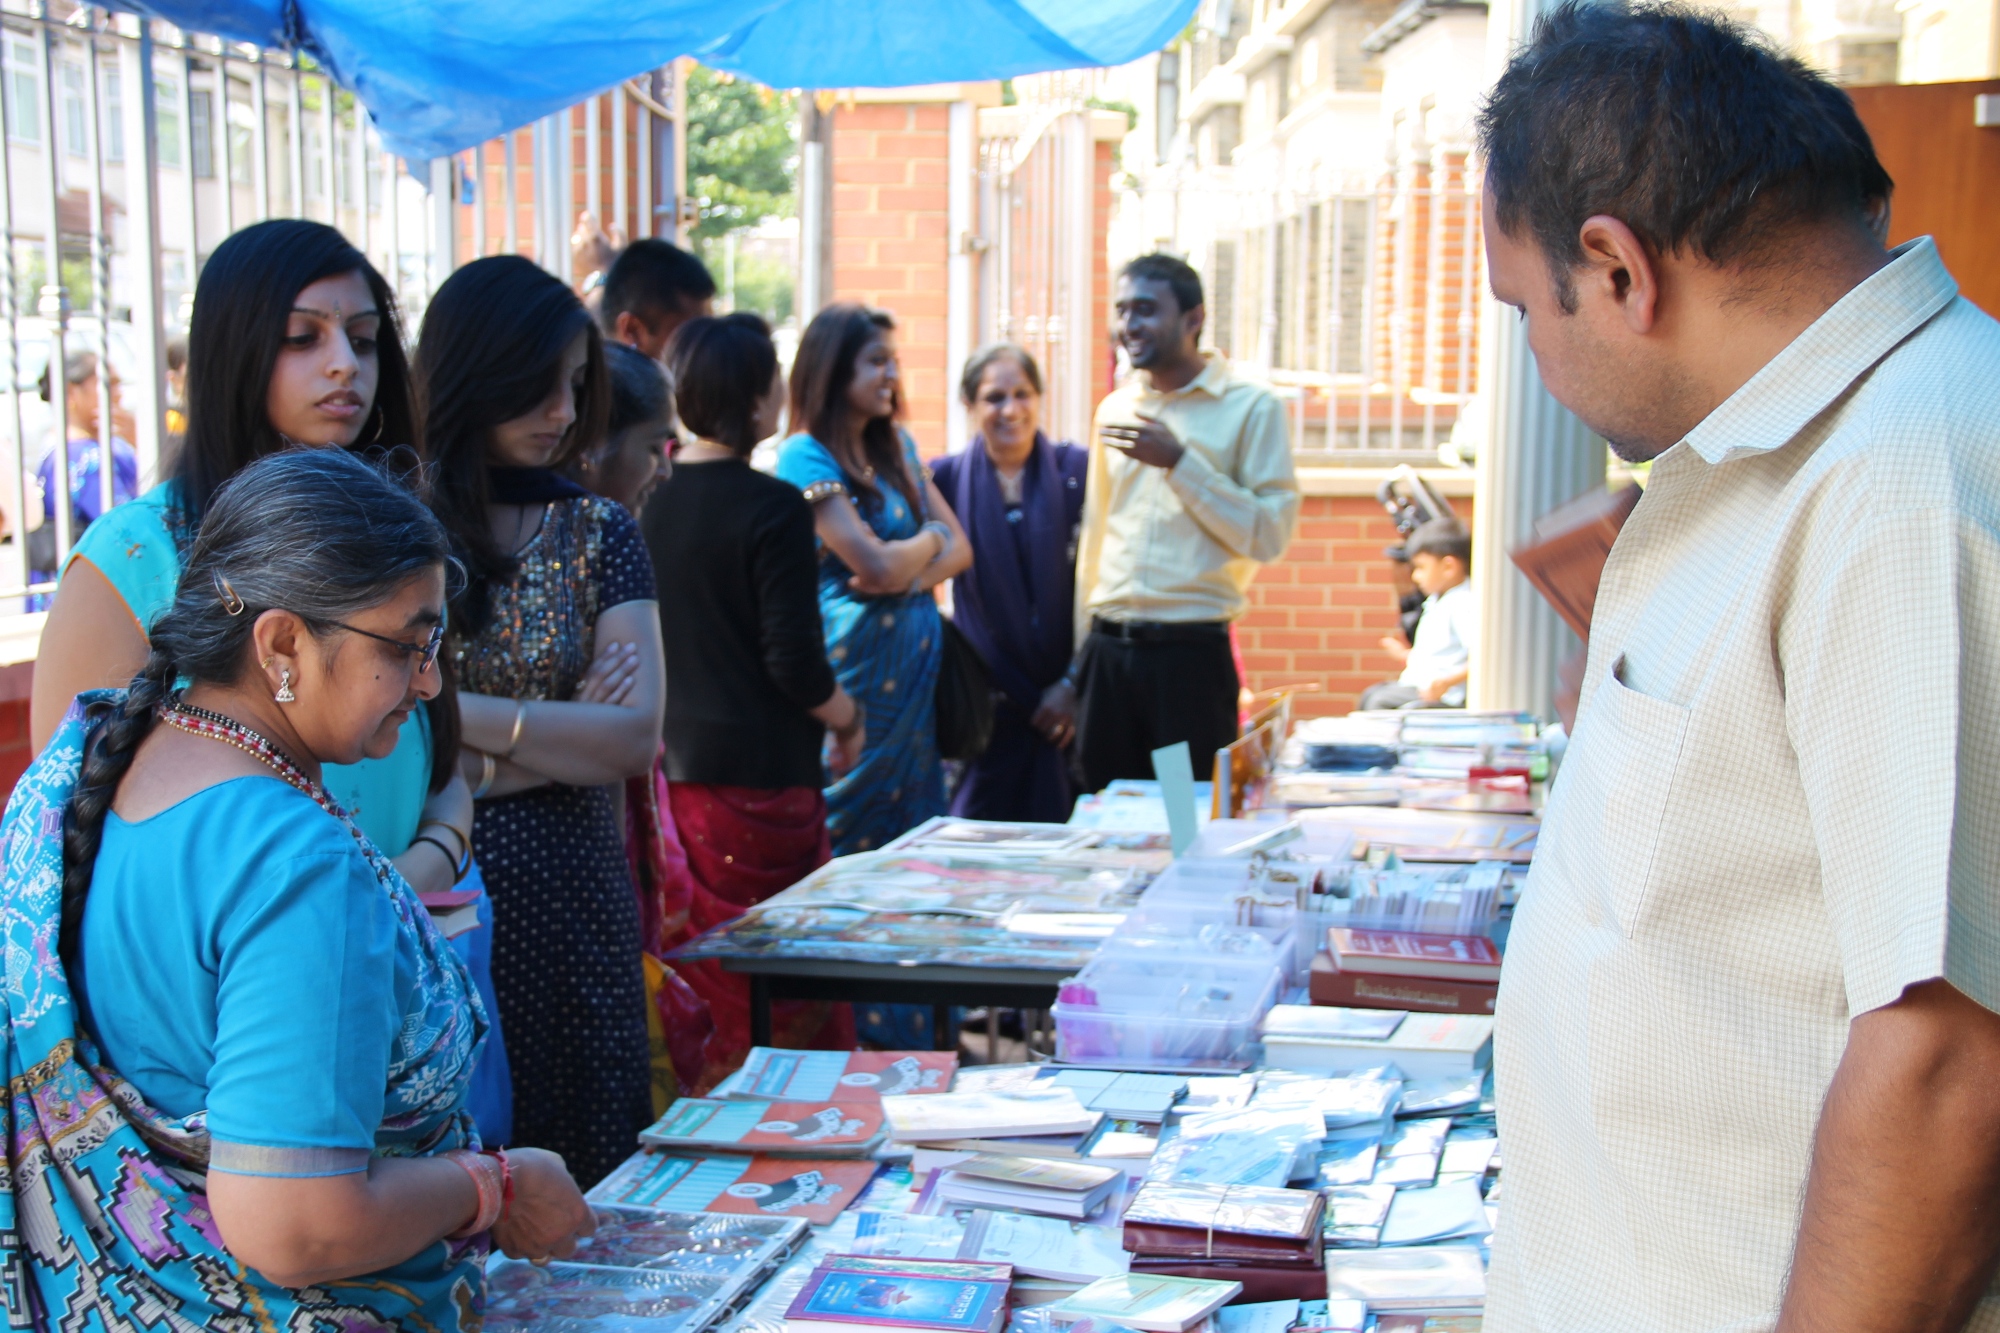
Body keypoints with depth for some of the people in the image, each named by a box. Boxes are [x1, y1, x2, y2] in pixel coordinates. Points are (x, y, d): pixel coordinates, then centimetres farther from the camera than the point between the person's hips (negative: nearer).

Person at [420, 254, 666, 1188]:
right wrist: (559, 736, -9)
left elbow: (636, 739, -4)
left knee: (591, 1196, 7)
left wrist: (462, 717, -10)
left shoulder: (598, 533, 8)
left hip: (573, 909, 3)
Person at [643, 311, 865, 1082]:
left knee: (689, 988, 14)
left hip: (671, 773, 7)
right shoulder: (772, 510, -14)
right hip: (758, 778, -7)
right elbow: (796, 666, -15)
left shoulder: (649, 502, 5)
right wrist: (849, 721, 3)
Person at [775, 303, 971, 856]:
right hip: (855, 662, -7)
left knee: (915, 833, 9)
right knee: (848, 841, -1)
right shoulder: (806, 456, -10)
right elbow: (876, 565, -18)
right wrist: (930, 539, 2)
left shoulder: (896, 447, 13)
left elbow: (959, 548, 10)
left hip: (916, 658, 7)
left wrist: (911, 576, -10)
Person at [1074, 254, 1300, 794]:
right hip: (1108, 652, 5)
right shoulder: (1114, 410, 13)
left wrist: (1178, 462, -15)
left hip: (1191, 651, -4)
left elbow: (1271, 534, -10)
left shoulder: (1250, 406, -3)